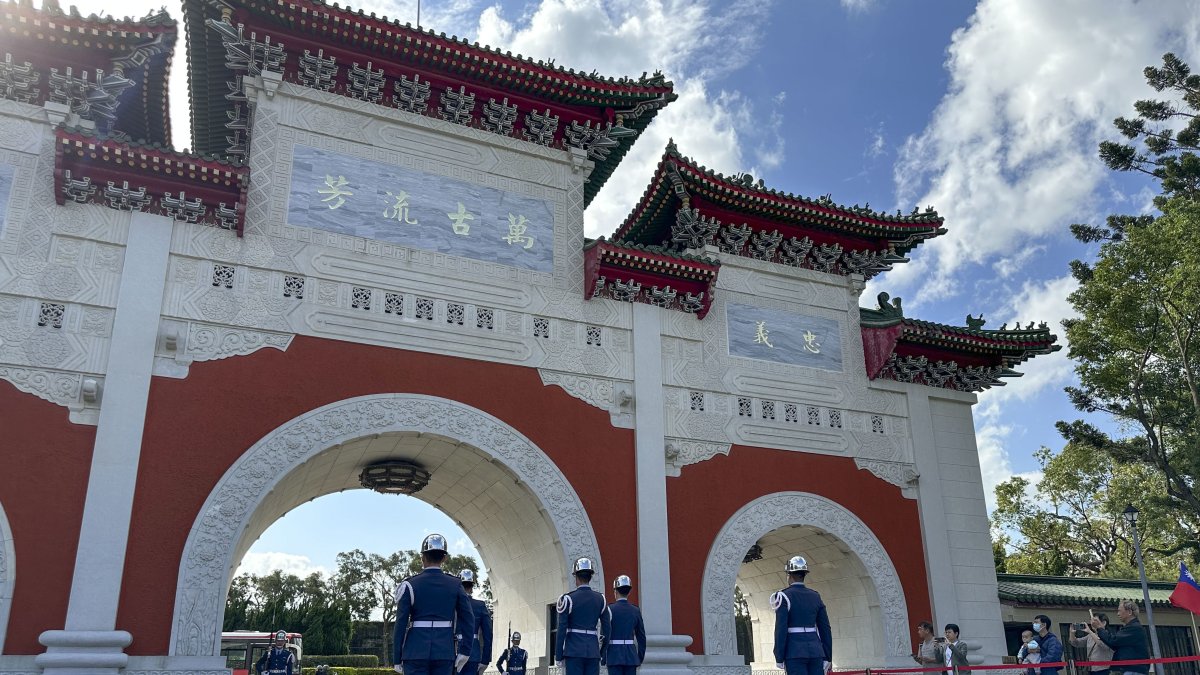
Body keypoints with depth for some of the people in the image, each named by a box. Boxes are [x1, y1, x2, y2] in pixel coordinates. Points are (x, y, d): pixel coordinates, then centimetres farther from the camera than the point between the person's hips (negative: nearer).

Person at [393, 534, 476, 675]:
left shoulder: (410, 585, -2)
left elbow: (400, 625, -4)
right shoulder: (455, 585, 4)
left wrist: (397, 659, 1)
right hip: (444, 654, 2)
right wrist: (464, 652, 3)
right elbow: (469, 620, -1)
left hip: (415, 653, -2)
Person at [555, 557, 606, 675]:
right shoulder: (600, 599, 7)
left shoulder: (568, 599, -5)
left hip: (573, 651, -3)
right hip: (593, 651, 3)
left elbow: (562, 630, -6)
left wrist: (558, 656, 0)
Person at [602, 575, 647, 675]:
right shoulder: (636, 610, 4)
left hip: (614, 656, -3)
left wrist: (602, 657, -1)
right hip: (631, 656, 3)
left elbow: (604, 636, -9)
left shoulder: (609, 609, -7)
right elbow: (641, 637, 7)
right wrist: (640, 658, 16)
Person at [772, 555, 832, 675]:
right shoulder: (815, 596, 10)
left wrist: (779, 658, -8)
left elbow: (781, 630, -12)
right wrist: (827, 657, 13)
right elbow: (825, 629, 9)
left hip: (794, 652, -5)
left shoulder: (784, 596, -6)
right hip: (815, 650, 5)